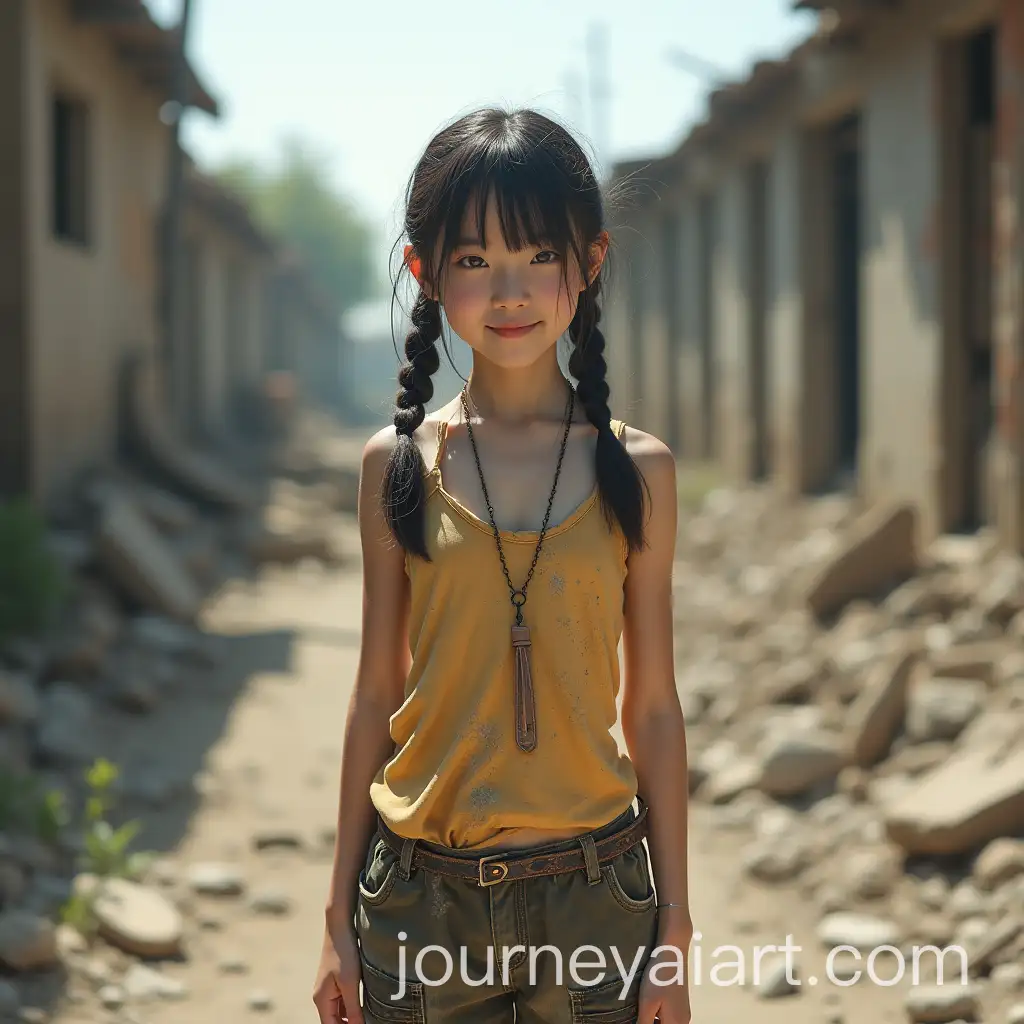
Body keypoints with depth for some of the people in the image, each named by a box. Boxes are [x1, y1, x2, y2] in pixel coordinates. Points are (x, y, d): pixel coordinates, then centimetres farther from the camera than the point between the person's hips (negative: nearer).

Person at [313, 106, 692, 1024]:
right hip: (421, 898, 1)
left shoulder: (635, 470, -1)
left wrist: (675, 932, 2)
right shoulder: (399, 465, 0)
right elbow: (376, 696, 5)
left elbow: (652, 707, 2)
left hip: (591, 891, 0)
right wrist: (340, 920, 6)